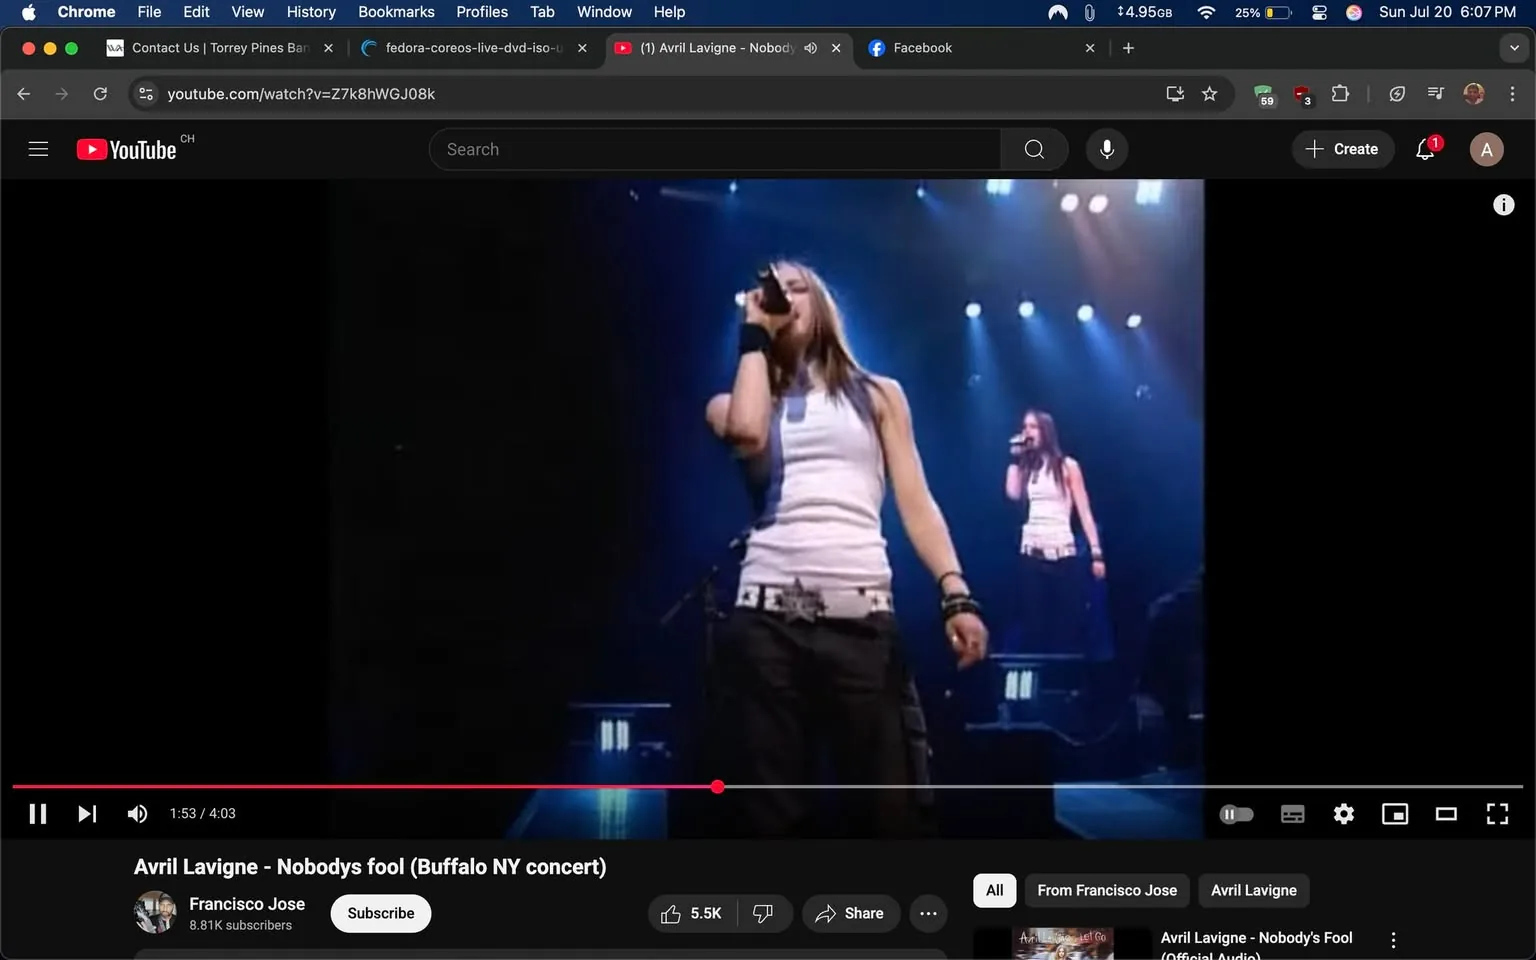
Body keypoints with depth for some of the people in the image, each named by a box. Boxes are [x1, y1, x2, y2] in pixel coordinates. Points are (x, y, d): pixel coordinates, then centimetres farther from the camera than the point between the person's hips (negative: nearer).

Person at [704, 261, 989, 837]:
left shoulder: (877, 395, 20)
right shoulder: (734, 404, 18)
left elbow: (915, 500, 12)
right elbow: (747, 433, -7)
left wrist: (955, 593, -3)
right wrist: (755, 335, 7)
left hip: (862, 617, 0)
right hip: (765, 620, 0)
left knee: (894, 806, -7)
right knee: (769, 812, -1)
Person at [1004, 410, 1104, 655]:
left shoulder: (1067, 466, 3)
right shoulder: (1027, 467, 16)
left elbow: (1084, 511, -2)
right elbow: (1013, 493, -4)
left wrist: (1096, 552, -10)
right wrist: (1015, 458, 4)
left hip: (1063, 554, -4)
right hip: (1032, 554, 4)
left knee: (1068, 626, -3)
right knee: (1035, 624, 5)